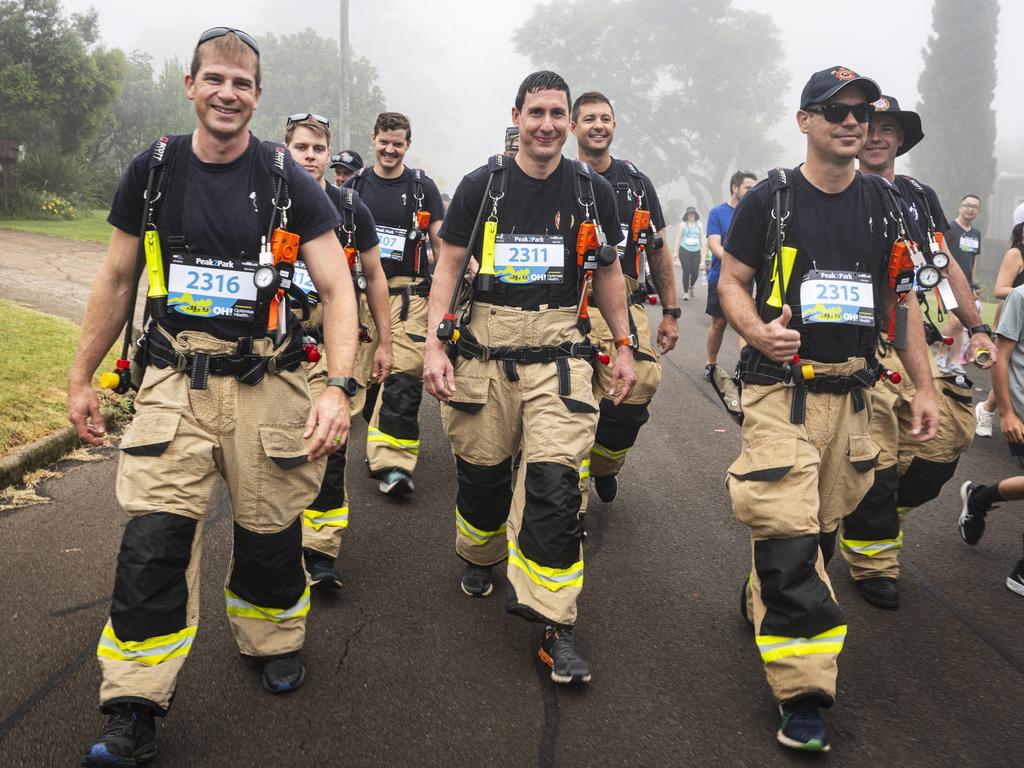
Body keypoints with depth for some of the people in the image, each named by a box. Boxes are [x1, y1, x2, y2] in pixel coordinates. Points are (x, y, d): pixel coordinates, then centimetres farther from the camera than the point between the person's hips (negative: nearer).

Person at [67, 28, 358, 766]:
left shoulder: (287, 180, -3)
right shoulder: (153, 171, 3)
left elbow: (337, 288, -7)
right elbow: (116, 280, 11)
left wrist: (338, 387, -20)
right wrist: (82, 378, 12)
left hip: (266, 383, -1)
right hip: (174, 380, 1)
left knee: (270, 534, 8)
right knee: (153, 541, -6)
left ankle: (274, 643, 37)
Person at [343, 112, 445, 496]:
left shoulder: (422, 186, 5)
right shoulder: (355, 185, 10)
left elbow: (439, 242, 6)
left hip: (407, 294, -3)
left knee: (404, 374, -13)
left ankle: (393, 463, -16)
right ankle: (380, 447, 23)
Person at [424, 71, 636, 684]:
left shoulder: (592, 191, 6)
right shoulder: (482, 186, 2)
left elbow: (608, 272, 15)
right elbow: (449, 267, 4)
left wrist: (624, 346, 11)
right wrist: (435, 343, -6)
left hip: (559, 350, 0)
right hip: (485, 348, 1)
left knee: (555, 481, -10)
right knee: (482, 469, 10)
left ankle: (557, 625, -4)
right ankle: (481, 559, 42)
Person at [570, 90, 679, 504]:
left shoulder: (637, 183, 14)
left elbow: (659, 251, 18)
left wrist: (670, 313, 15)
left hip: (623, 304, 1)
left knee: (641, 382, -20)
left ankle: (603, 462, 8)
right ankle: (574, 502, 14)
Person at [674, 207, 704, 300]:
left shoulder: (700, 225, 13)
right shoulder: (683, 225, 6)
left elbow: (702, 239, 14)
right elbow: (678, 238, 6)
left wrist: (703, 252, 7)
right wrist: (676, 252, 1)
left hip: (696, 251, 2)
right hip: (684, 250, -2)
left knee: (695, 273, -2)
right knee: (686, 271, -10)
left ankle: (691, 286, 29)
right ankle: (685, 292, 0)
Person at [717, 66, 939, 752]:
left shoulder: (883, 204, 10)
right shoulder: (769, 199, -2)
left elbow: (902, 299, 13)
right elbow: (731, 281, 0)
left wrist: (925, 386, 9)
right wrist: (756, 330, -21)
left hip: (851, 393, 5)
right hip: (782, 390, -4)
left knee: (822, 527, 11)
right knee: (790, 534, -10)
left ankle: (763, 605, 40)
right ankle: (803, 695, -2)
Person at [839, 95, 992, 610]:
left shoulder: (922, 197, 18)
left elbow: (948, 267, 20)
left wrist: (977, 328, 11)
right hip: (867, 348, -5)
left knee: (943, 441, 0)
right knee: (873, 456, -6)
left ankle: (881, 511, 25)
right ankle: (873, 561, 8)